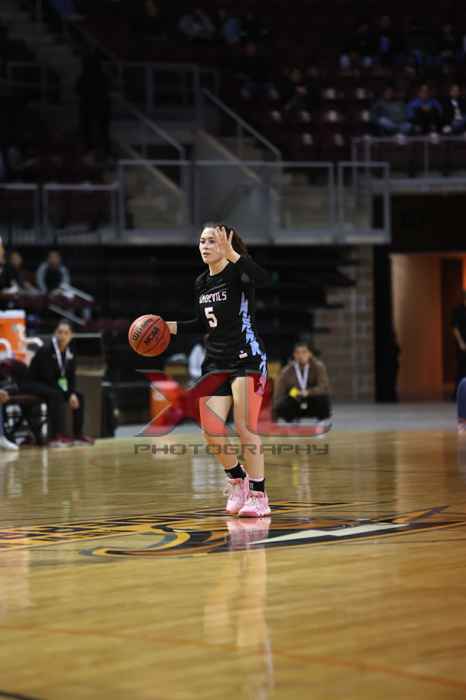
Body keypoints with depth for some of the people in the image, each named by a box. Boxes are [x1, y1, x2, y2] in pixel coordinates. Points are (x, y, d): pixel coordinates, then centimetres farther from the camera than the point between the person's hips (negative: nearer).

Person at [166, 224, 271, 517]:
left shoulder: (238, 272, -11)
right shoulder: (201, 283, 10)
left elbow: (263, 278, -35)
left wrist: (232, 254, -40)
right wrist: (173, 326, 14)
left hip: (247, 359, -7)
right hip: (216, 361, 7)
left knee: (245, 427, -9)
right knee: (211, 431, -2)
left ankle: (259, 496, 2)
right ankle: (238, 480, 23)